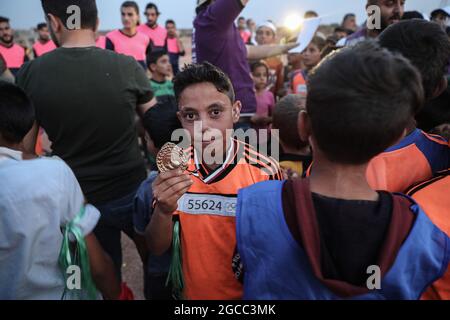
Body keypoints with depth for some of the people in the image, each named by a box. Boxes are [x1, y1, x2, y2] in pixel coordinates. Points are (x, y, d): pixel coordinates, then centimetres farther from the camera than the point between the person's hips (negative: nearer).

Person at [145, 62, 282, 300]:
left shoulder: (264, 172, -20)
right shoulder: (174, 167, -12)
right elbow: (157, 249, -10)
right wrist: (163, 211, -28)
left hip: (248, 294, -2)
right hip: (191, 292, 3)